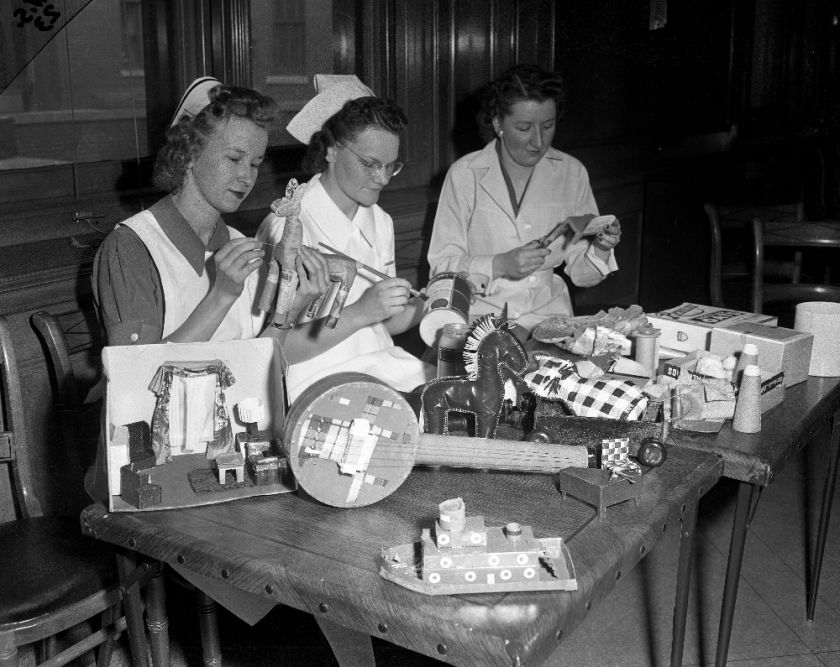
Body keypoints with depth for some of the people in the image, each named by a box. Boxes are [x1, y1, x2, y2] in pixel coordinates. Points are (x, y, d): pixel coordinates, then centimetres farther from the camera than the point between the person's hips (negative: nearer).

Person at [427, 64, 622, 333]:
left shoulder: (571, 172, 6)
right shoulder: (464, 174, -4)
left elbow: (580, 273, 10)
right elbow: (442, 268, -5)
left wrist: (601, 250, -10)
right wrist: (500, 265, -19)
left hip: (548, 313, 3)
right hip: (481, 315, -3)